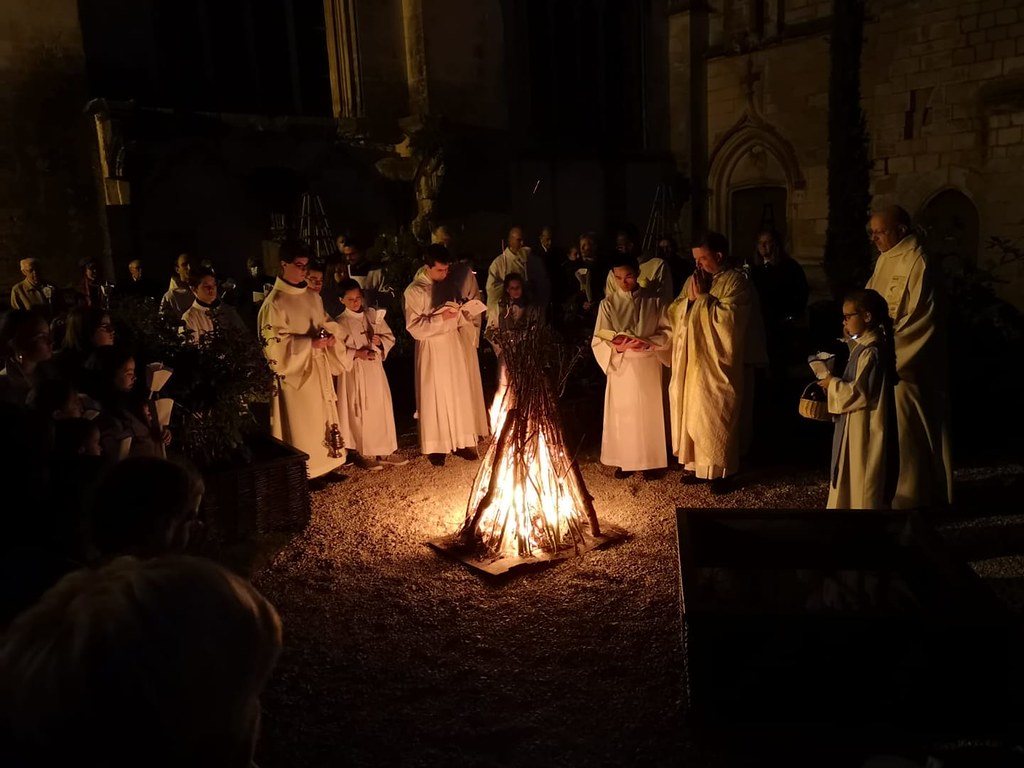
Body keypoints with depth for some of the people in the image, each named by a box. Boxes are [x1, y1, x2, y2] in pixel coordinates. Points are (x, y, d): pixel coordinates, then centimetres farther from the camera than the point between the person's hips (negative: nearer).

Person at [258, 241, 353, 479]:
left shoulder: (312, 297, 7)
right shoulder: (274, 303, -14)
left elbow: (326, 323, 18)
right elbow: (273, 344, -17)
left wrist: (331, 336, -6)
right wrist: (310, 343, -22)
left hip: (319, 368, 7)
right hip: (295, 371, -7)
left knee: (324, 417, 14)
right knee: (301, 425, 0)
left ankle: (325, 466, 27)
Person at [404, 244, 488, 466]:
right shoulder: (414, 291, -11)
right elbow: (414, 327, -16)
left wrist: (460, 312, -8)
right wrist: (440, 317, -23)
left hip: (453, 345, 6)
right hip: (432, 350, -5)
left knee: (460, 394, 8)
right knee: (435, 397, 2)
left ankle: (461, 441, 18)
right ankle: (436, 447, 14)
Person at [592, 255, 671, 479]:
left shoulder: (654, 300, -1)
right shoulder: (608, 304, -2)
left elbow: (668, 331, 0)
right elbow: (599, 341, -4)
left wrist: (648, 342, -18)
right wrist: (618, 346, -23)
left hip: (648, 365, 0)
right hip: (621, 366, 0)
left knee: (648, 413, 8)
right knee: (622, 414, 7)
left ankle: (650, 460, 21)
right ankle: (624, 460, 20)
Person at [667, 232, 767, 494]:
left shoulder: (736, 281, -9)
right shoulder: (693, 280, 12)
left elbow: (726, 318, -20)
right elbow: (674, 314, 9)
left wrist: (702, 297, -14)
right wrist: (690, 298, -8)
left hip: (719, 364, -7)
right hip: (691, 361, 7)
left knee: (716, 416, -1)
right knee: (691, 412, 11)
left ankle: (723, 470, 10)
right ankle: (696, 463, 23)